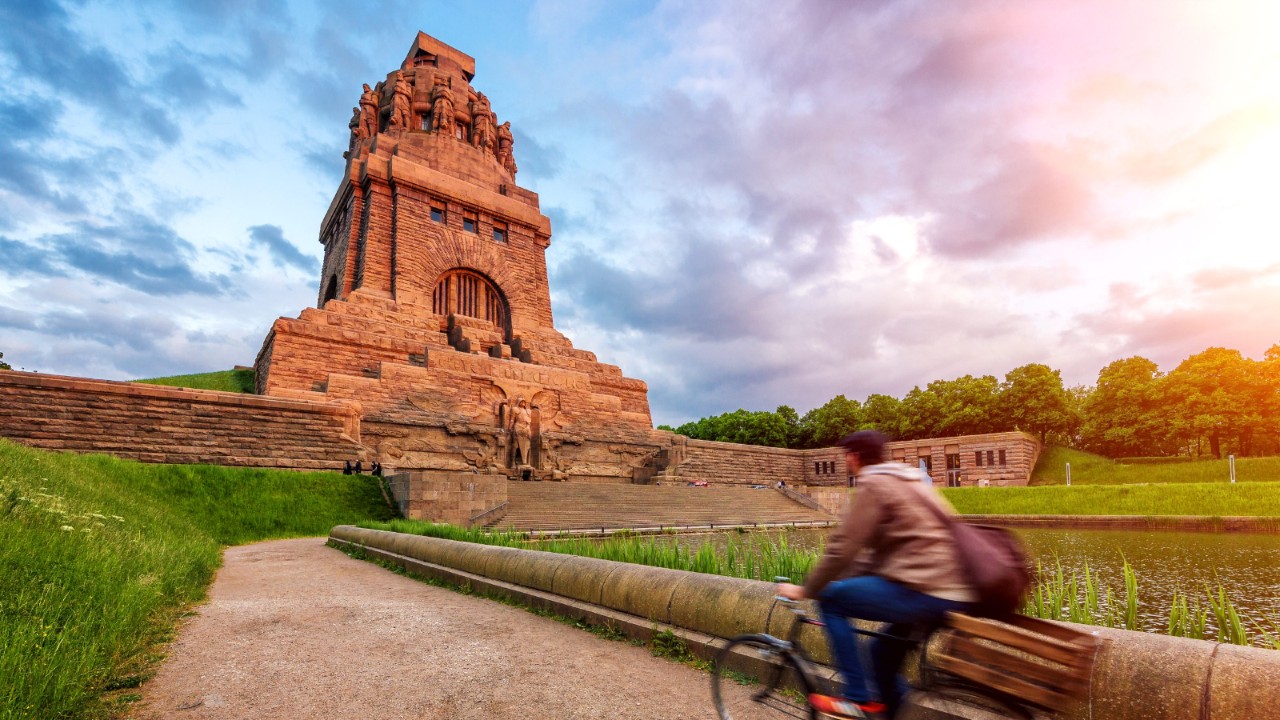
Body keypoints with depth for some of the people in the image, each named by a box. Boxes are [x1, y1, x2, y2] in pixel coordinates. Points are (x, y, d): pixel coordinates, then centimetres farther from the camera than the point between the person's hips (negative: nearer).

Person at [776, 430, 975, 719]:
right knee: (883, 650, 25)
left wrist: (805, 590, 0)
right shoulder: (905, 481, 20)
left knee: (831, 600, 3)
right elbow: (875, 549, 24)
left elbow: (842, 547, -12)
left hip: (923, 591, -10)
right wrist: (843, 578, 24)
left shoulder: (874, 484, -9)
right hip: (952, 592, 10)